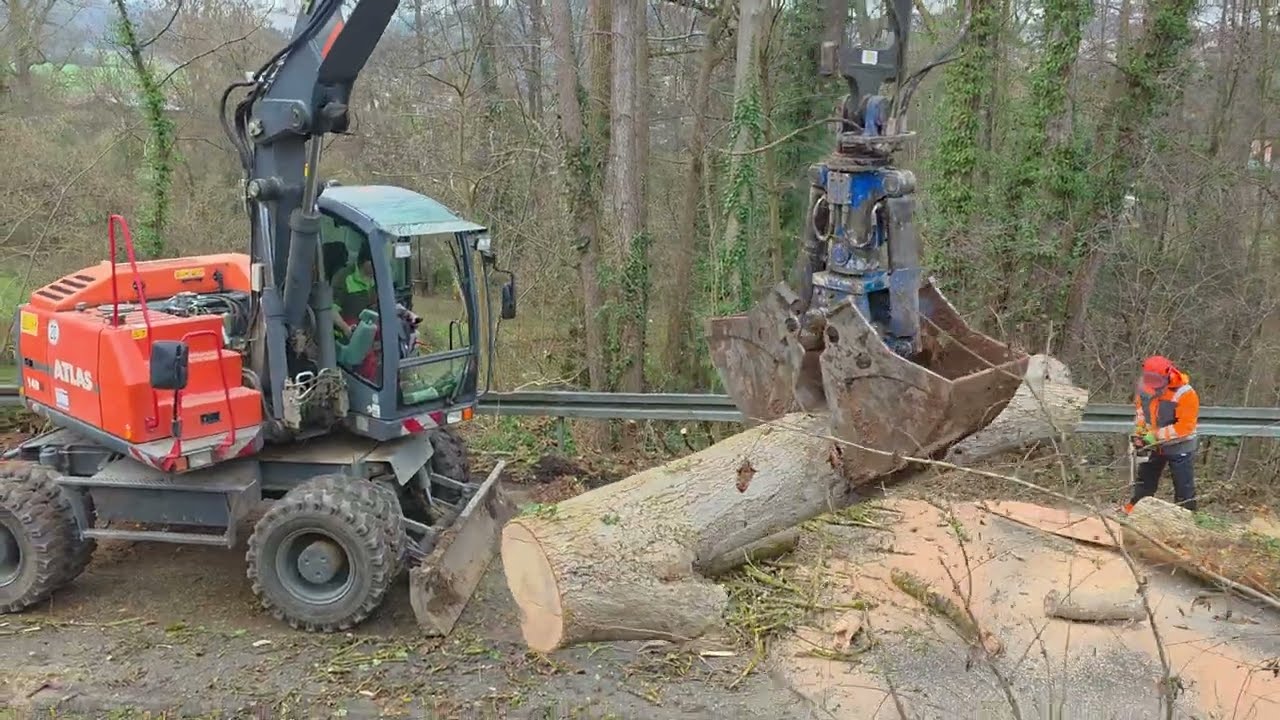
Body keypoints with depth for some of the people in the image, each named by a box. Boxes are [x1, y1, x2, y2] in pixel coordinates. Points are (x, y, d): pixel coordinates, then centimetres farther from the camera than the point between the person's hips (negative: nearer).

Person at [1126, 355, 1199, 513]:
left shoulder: (1185, 394, -29)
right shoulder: (1145, 385, -12)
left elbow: (1186, 425, -27)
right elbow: (1139, 407, 5)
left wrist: (1157, 435, -27)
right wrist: (1139, 430, -7)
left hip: (1179, 447, -6)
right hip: (1153, 444, 6)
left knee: (1184, 487, 6)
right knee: (1145, 480, 19)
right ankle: (1134, 511, 33)